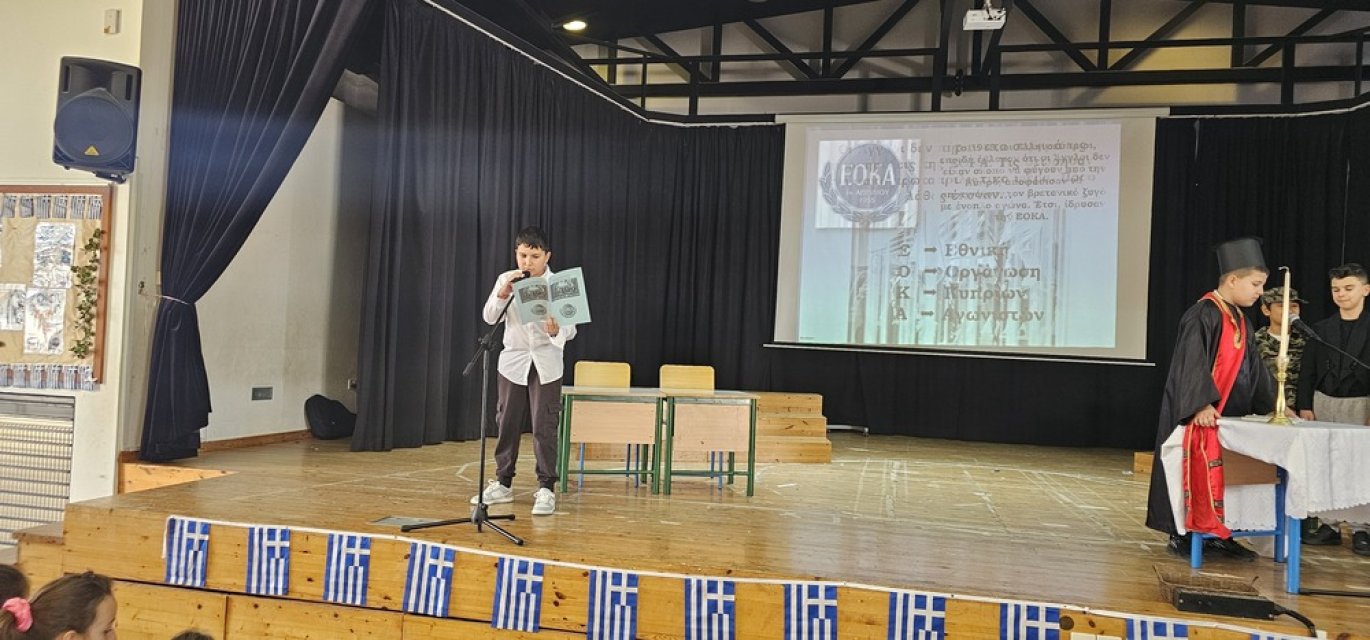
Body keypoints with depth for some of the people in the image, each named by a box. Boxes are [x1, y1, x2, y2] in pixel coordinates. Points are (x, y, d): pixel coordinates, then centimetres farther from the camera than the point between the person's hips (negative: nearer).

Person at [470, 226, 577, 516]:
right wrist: (503, 294, -27)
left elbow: (570, 329, -13)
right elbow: (489, 318, -10)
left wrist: (556, 332, -36)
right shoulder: (506, 280, -1)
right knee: (507, 424, 9)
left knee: (544, 427, -4)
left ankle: (546, 489, 4)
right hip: (513, 361, 3)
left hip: (546, 364, -3)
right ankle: (503, 484, 22)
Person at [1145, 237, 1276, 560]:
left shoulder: (1241, 321, 14)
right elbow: (1191, 362, -20)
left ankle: (1217, 534, 18)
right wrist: (1201, 404, -28)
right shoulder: (1203, 314, -13)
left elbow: (1254, 368, 20)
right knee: (1197, 470, -4)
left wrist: (1273, 404, 17)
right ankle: (1180, 534, 5)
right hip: (1200, 413, -9)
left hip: (1231, 413, 9)